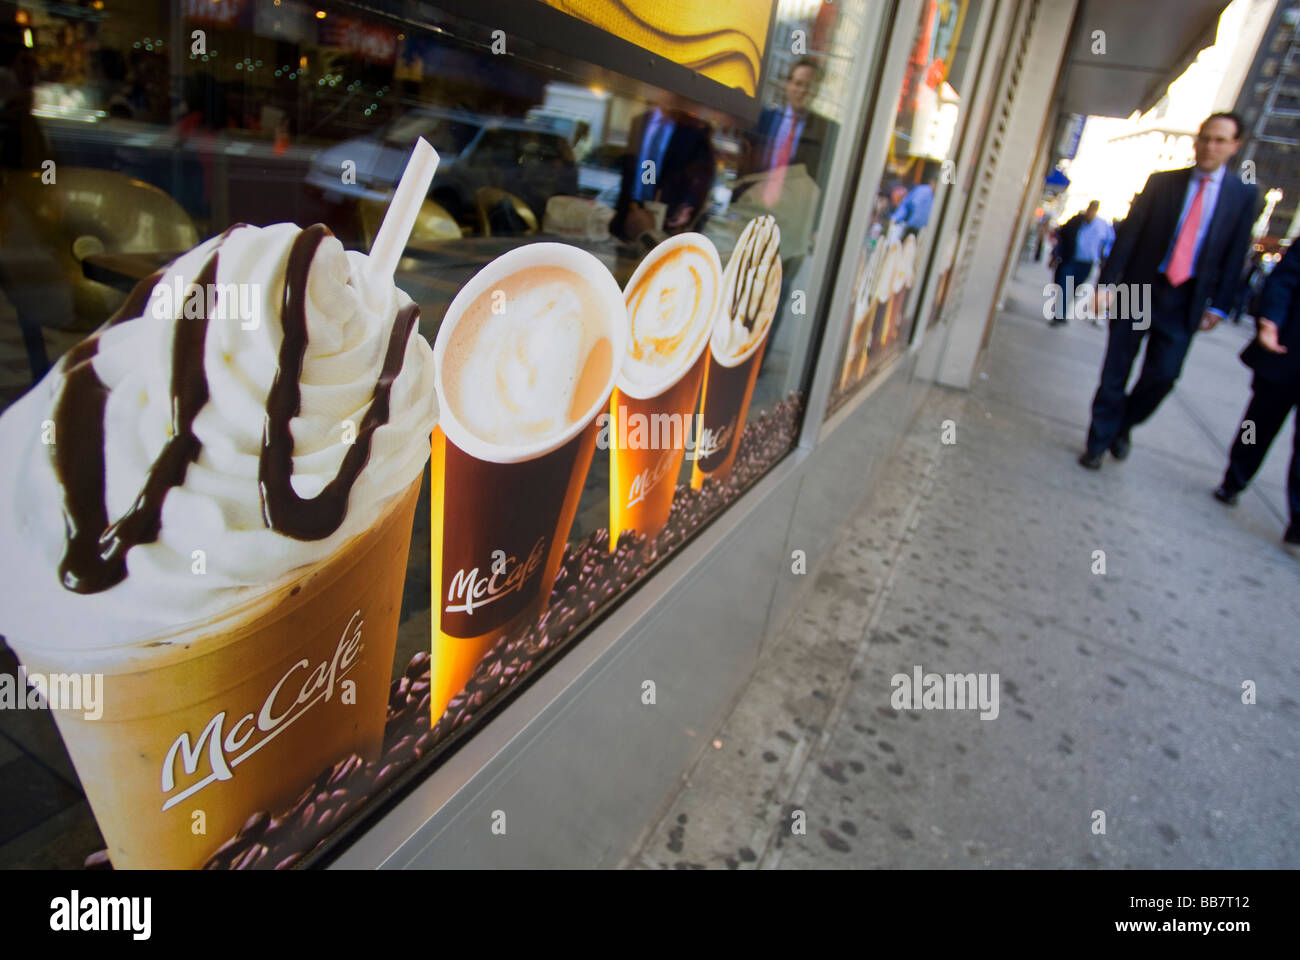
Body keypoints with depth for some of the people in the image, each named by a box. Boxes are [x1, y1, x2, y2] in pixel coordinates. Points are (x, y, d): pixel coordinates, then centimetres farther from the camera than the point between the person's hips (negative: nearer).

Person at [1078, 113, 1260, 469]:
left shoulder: (1244, 195, 6)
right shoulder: (1161, 182, 3)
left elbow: (1235, 255, 6)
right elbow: (1128, 234, 0)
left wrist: (1218, 305, 1)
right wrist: (1106, 282, -7)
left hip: (1185, 301, 1)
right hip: (1139, 290, 0)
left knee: (1163, 373, -6)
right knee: (1115, 372, 2)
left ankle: (1123, 425, 20)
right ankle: (1098, 442, 13)